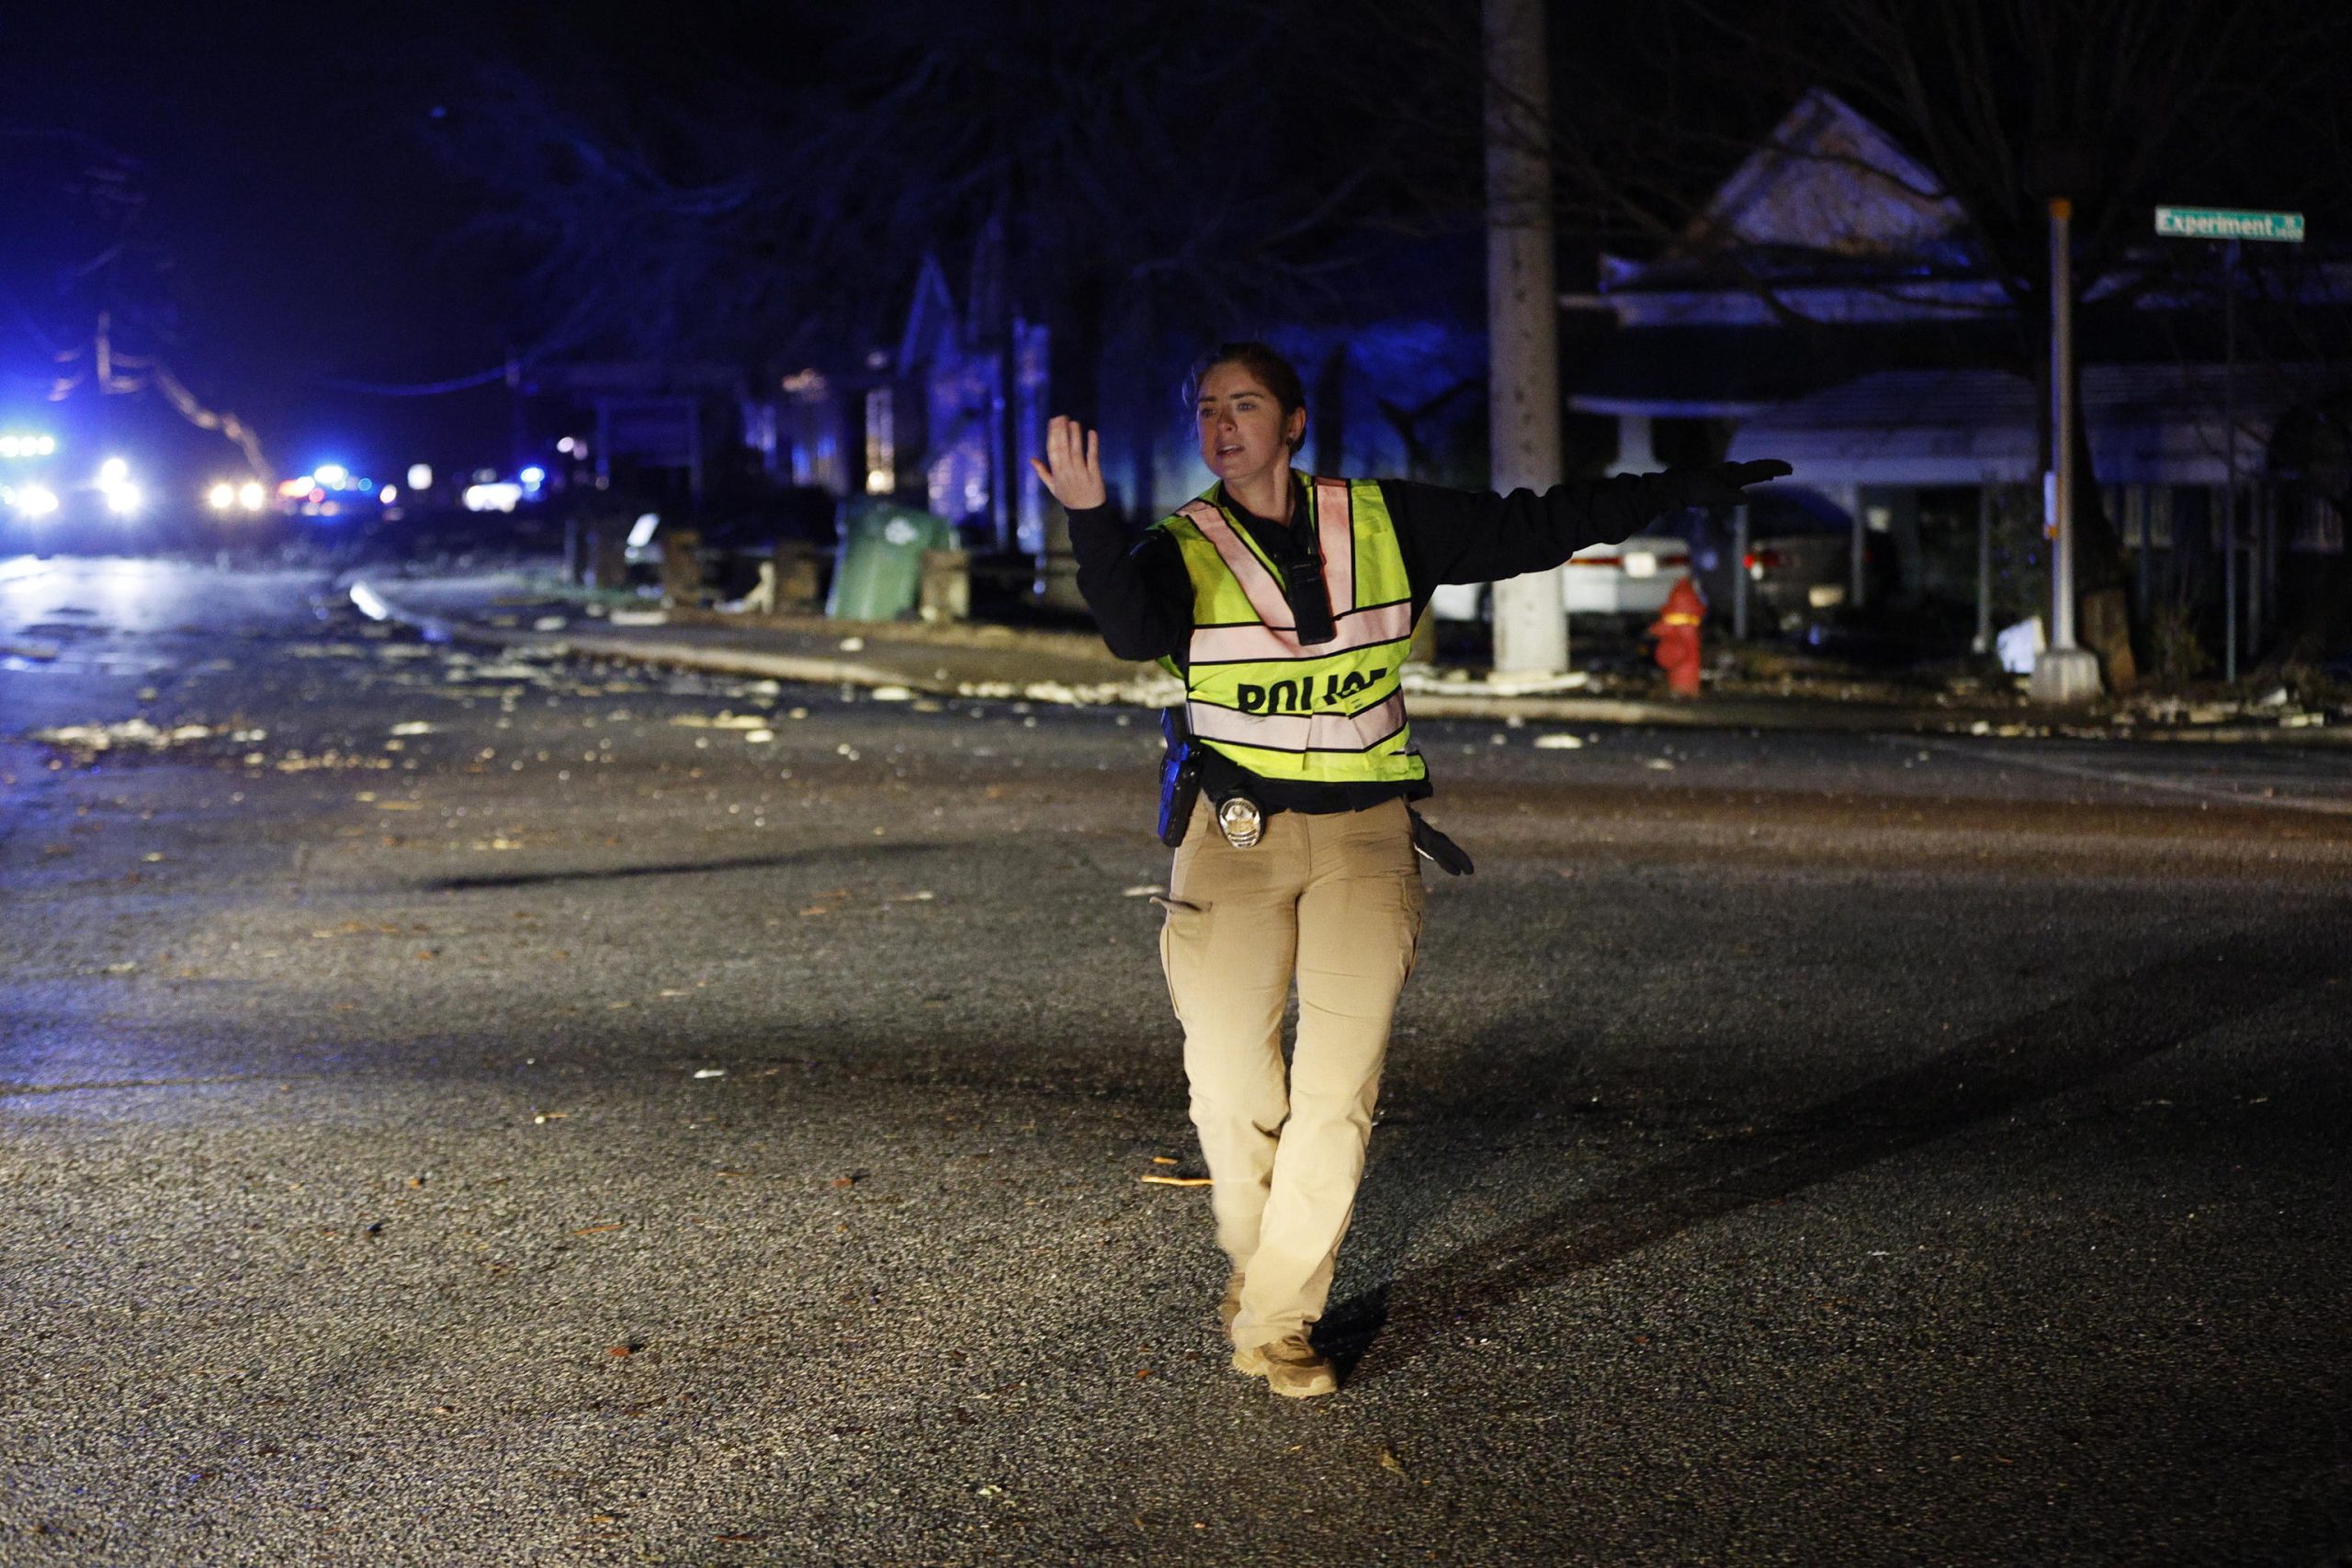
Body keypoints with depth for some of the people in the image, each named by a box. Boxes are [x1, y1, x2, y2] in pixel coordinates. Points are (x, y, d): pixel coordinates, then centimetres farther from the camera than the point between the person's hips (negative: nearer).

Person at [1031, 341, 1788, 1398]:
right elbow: (1132, 631, -23)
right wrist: (1091, 520, -40)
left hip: (1365, 837, 1)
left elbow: (1530, 529, 12)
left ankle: (1276, 1323, 4)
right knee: (1229, 1081, -3)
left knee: (1339, 1087, -4)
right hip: (1235, 836, -1)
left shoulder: (1386, 525, 5)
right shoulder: (1183, 551, -2)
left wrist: (1683, 489, 12)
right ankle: (1255, 1262, 23)